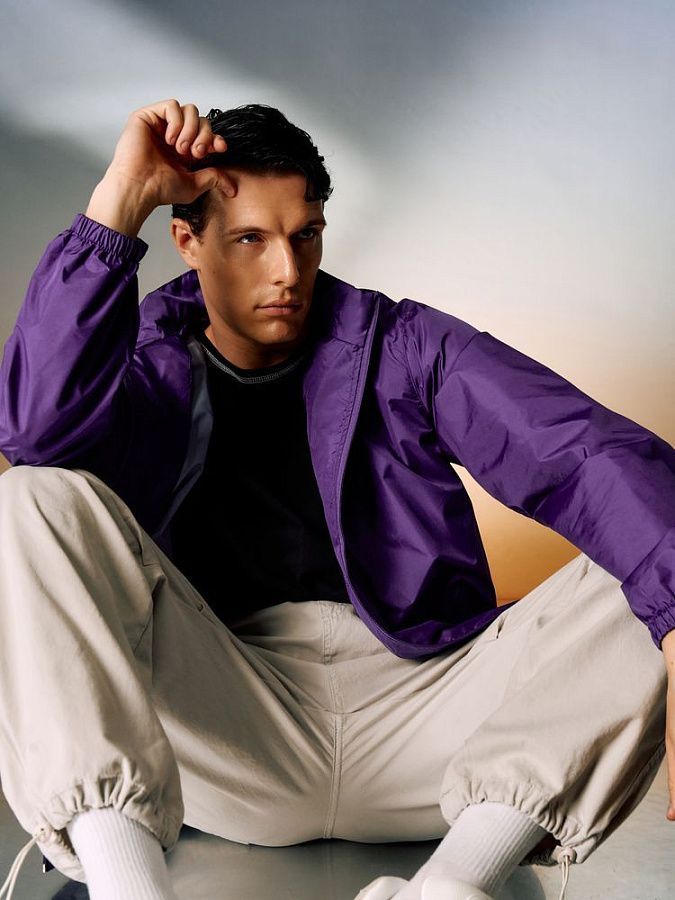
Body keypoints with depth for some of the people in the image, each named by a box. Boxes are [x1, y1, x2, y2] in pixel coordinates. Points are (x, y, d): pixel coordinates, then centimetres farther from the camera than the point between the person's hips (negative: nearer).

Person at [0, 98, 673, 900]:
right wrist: (119, 198, -13)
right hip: (225, 731, 0)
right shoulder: (149, 368, 12)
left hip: (418, 694, 1)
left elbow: (592, 456, -6)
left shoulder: (403, 347, 10)